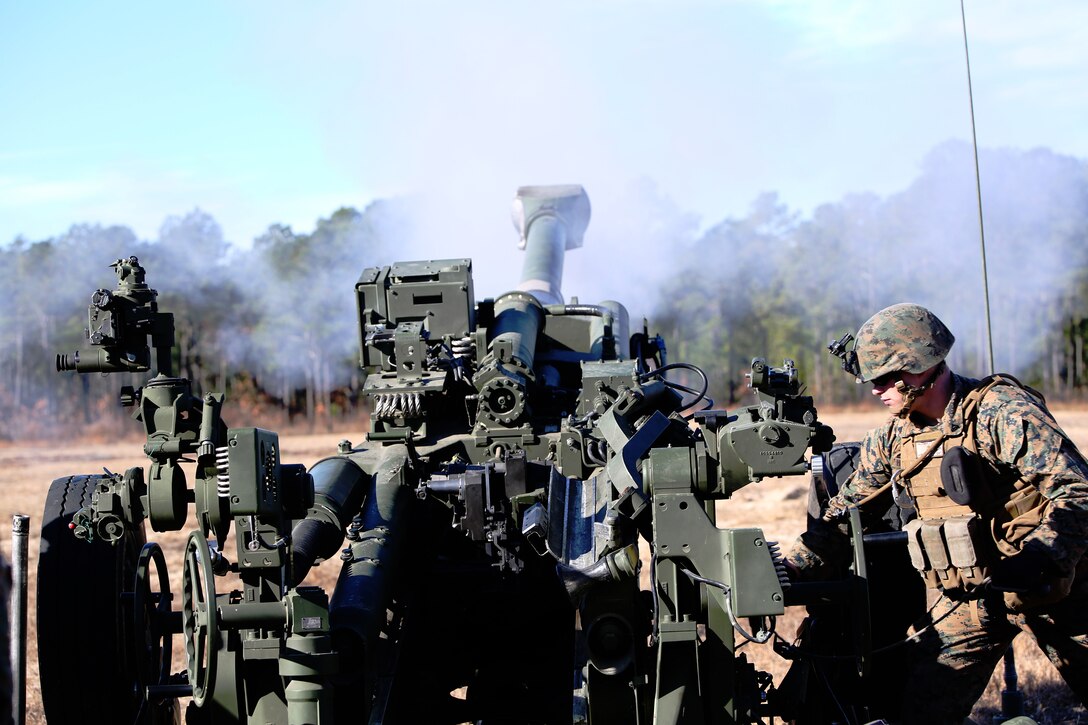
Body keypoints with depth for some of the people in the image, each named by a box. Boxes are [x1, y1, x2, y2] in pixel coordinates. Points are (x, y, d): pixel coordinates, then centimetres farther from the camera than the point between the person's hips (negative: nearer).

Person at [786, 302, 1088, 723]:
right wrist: (783, 579, -2)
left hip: (1047, 588, -4)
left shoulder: (1000, 410, -17)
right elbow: (842, 515, 8)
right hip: (964, 595, 4)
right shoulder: (890, 439, 2)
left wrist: (1042, 557, -38)